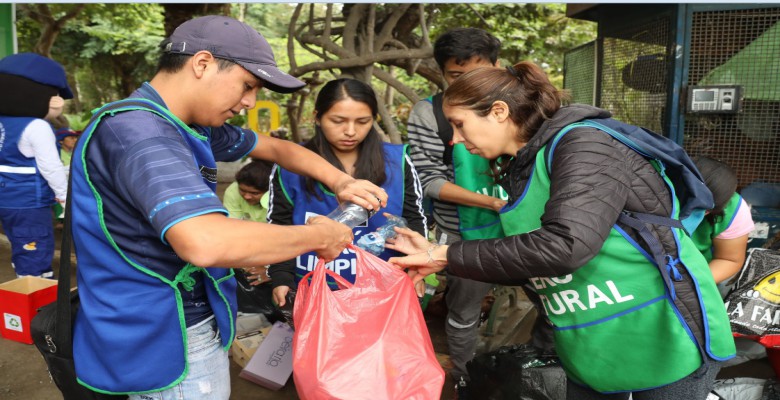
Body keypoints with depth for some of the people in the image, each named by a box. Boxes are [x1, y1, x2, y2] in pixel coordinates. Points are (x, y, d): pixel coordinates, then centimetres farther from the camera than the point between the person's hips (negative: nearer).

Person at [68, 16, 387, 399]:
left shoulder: (193, 126, 4)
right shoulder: (135, 129, -27)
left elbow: (276, 148, 17)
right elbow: (207, 242, -42)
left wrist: (341, 182, 0)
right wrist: (319, 235, -27)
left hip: (192, 319, 9)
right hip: (162, 340, -9)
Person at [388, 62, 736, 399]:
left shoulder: (582, 144, -19)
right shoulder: (519, 169, 4)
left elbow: (564, 245, -34)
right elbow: (523, 267, 7)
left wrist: (449, 255, -25)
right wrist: (437, 255, 0)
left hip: (666, 337, -7)